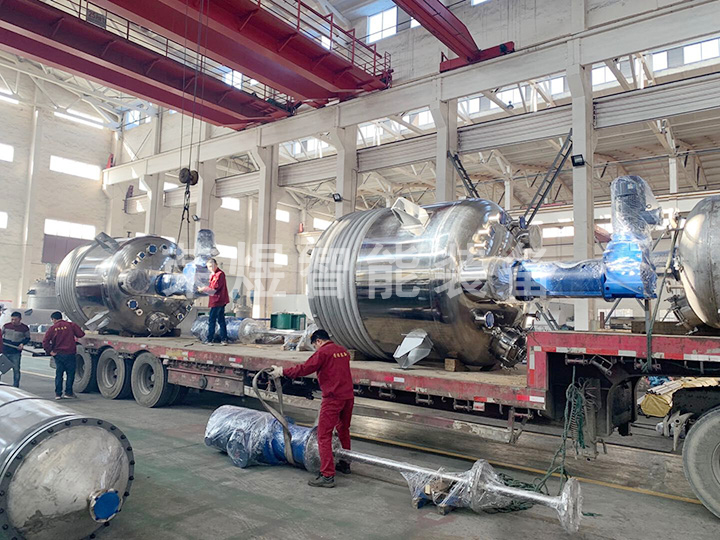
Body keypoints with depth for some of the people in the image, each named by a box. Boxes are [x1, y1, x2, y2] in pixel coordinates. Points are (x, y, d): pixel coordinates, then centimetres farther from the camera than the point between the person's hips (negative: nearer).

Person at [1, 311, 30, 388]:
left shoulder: (24, 328, -4)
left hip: (16, 353, -2)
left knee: (16, 370, 0)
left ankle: (15, 386, 12)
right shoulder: (6, 326, 1)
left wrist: (22, 344, -10)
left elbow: (27, 338, 8)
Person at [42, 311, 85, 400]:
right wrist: (75, 336, 14)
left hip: (58, 355, 2)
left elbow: (45, 342, -7)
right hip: (69, 354, -2)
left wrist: (50, 351, -1)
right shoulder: (70, 325, -2)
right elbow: (81, 334, -6)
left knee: (58, 374, 11)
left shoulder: (52, 328, 1)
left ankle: (58, 393, 11)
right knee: (70, 373, 7)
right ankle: (68, 392, 7)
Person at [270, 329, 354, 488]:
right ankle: (345, 464, 39)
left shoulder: (323, 352, -10)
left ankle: (327, 476, -4)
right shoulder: (343, 351, 13)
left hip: (333, 398, -8)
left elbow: (304, 369, -14)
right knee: (344, 430, 24)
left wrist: (282, 372, -4)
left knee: (324, 436, -3)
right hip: (348, 396, 8)